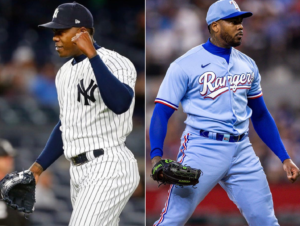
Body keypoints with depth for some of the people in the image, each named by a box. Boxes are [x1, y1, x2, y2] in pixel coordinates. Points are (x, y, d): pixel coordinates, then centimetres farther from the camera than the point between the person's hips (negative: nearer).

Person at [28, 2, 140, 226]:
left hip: (109, 168, -9)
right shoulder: (65, 73, 15)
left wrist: (92, 55, -34)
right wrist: (40, 165, 16)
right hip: (80, 172, 9)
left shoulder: (115, 63, -13)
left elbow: (120, 104, -34)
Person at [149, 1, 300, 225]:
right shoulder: (185, 65, -4)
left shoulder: (248, 65, 13)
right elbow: (162, 113, -7)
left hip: (242, 152, 5)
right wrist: (156, 156, -22)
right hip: (202, 148, -5)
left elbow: (261, 115, 21)